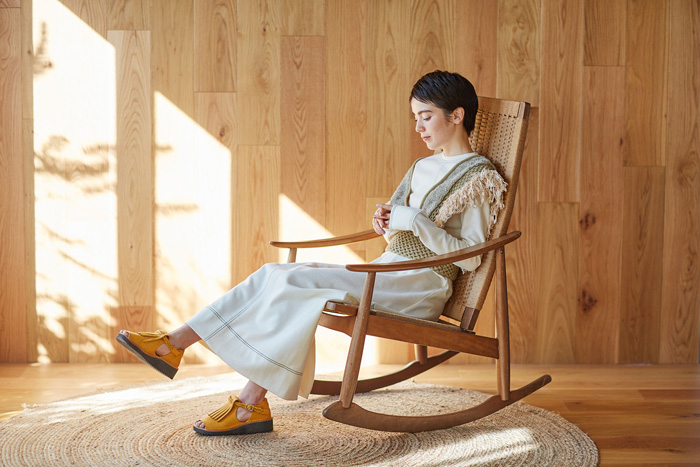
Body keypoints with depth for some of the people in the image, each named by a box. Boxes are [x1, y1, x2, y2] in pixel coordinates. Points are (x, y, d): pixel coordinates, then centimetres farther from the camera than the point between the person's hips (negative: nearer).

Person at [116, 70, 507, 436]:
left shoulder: (480, 178, -6)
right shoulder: (423, 168, 19)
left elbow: (471, 258, -13)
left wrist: (415, 221, -18)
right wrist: (386, 224, 2)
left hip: (423, 286, -8)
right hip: (387, 273, 8)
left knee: (289, 284, -23)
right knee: (275, 277, -12)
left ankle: (251, 403, -18)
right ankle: (175, 344, -15)